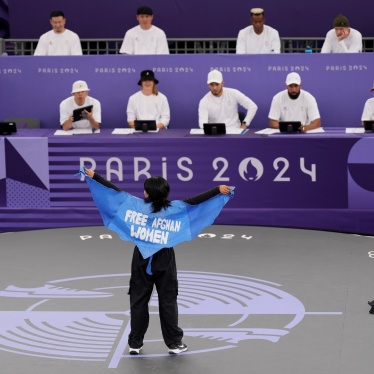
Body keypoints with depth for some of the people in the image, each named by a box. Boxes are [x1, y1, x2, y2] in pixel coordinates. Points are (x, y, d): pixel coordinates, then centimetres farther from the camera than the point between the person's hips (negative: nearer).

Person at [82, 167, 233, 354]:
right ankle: (174, 343, 11)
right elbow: (195, 200, -13)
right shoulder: (174, 208, -12)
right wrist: (218, 190, -10)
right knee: (168, 302, 8)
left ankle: (135, 343, 13)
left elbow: (114, 190, -6)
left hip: (142, 259, 1)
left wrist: (94, 176, 0)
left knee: (138, 301, 9)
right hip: (164, 261, -1)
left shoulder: (136, 204, -9)